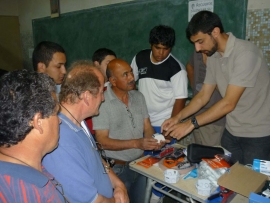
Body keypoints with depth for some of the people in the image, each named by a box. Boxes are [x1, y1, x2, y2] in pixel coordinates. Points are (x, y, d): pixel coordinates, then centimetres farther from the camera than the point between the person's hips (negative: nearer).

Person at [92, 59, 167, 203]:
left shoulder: (138, 96, 3)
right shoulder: (102, 102, -18)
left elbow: (147, 127, 5)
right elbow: (102, 141, -19)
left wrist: (153, 139, -17)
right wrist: (136, 143, -26)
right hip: (118, 168, -6)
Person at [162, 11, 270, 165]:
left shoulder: (245, 54, -23)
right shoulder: (213, 56, 1)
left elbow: (229, 103, -26)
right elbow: (203, 96, 4)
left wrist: (191, 123, -24)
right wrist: (178, 117, -7)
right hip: (231, 132, 6)